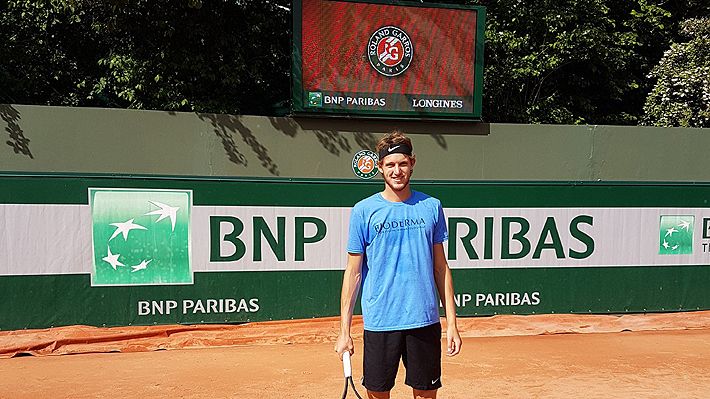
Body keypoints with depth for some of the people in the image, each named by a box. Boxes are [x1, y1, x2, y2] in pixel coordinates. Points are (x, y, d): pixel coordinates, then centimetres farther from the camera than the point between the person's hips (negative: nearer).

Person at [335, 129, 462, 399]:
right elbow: (353, 273, 1)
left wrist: (451, 323, 5)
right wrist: (344, 331, -3)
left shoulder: (431, 207, 5)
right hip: (379, 323, -1)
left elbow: (441, 268, 8)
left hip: (425, 321, 2)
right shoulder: (363, 211, -1)